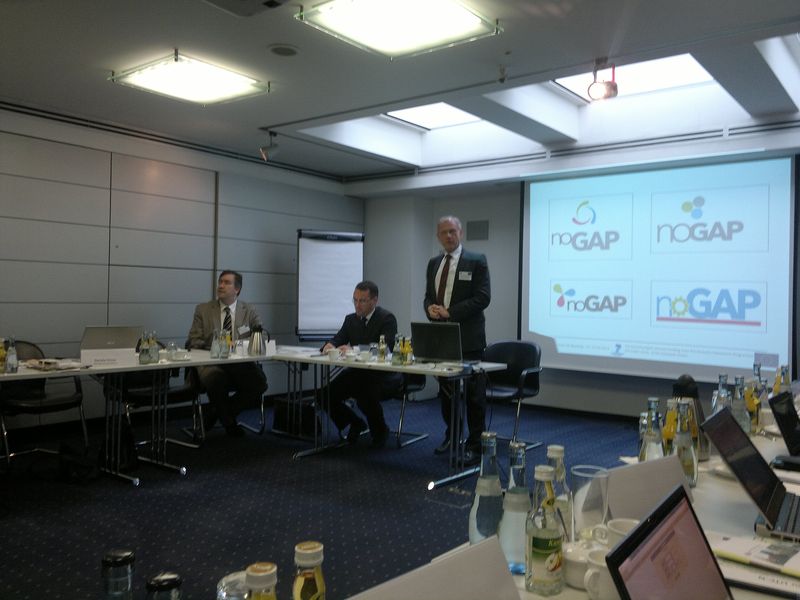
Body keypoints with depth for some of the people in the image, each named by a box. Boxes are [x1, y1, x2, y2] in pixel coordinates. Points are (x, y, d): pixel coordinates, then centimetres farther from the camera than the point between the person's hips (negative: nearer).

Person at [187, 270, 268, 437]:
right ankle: (229, 423, -5)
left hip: (241, 363, 1)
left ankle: (215, 412, -3)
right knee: (216, 380, -36)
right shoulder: (203, 310, 15)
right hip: (212, 363, -1)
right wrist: (212, 347, -12)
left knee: (259, 382, -29)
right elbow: (193, 341, 9)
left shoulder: (249, 312, 15)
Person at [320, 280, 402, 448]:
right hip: (357, 372, 6)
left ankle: (380, 431, -1)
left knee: (365, 395, -34)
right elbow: (337, 340, 5)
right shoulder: (351, 319, 10)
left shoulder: (387, 318, -11)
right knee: (328, 394, -14)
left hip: (384, 375, -6)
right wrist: (329, 345, -21)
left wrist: (354, 349, -36)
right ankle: (356, 423, 14)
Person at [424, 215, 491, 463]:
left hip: (468, 339, -6)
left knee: (473, 394, 0)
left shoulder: (476, 261, -5)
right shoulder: (433, 263, 14)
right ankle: (452, 437, 30)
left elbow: (482, 297, -12)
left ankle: (475, 446, 11)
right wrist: (430, 309, -6)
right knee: (445, 391, 14)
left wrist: (450, 312, -17)